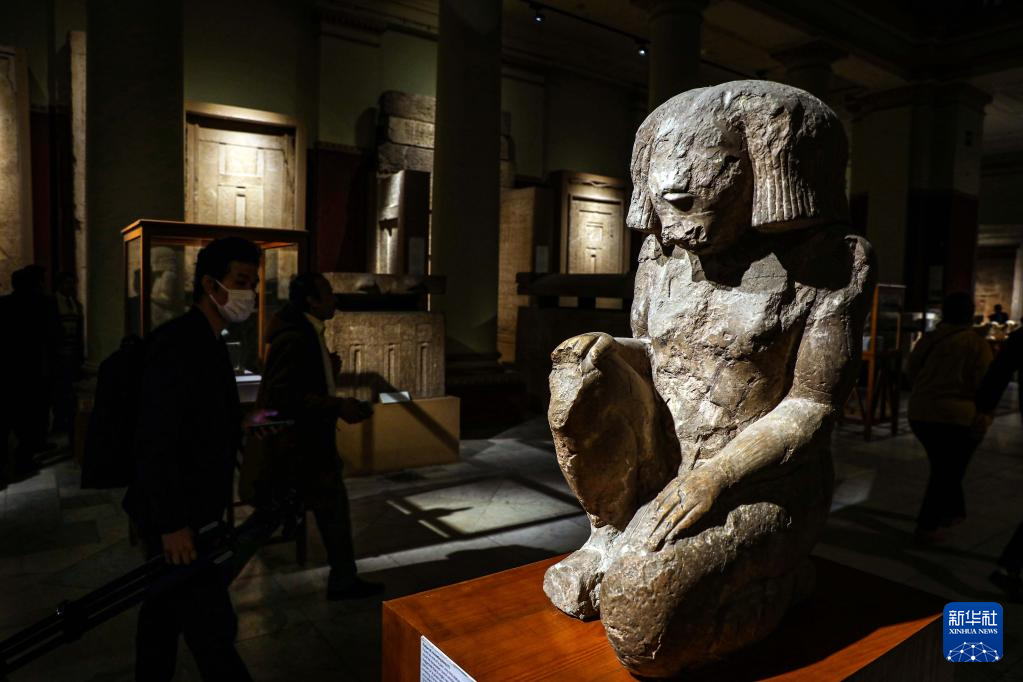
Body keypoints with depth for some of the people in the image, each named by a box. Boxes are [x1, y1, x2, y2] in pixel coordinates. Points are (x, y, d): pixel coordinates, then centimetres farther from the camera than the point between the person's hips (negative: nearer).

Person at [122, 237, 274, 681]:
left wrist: (241, 424, 8)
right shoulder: (177, 343, -20)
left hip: (187, 512, 10)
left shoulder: (206, 343, 10)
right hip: (178, 518, -10)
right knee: (213, 626, 0)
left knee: (164, 613, 21)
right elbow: (155, 440, -24)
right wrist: (172, 524, -23)